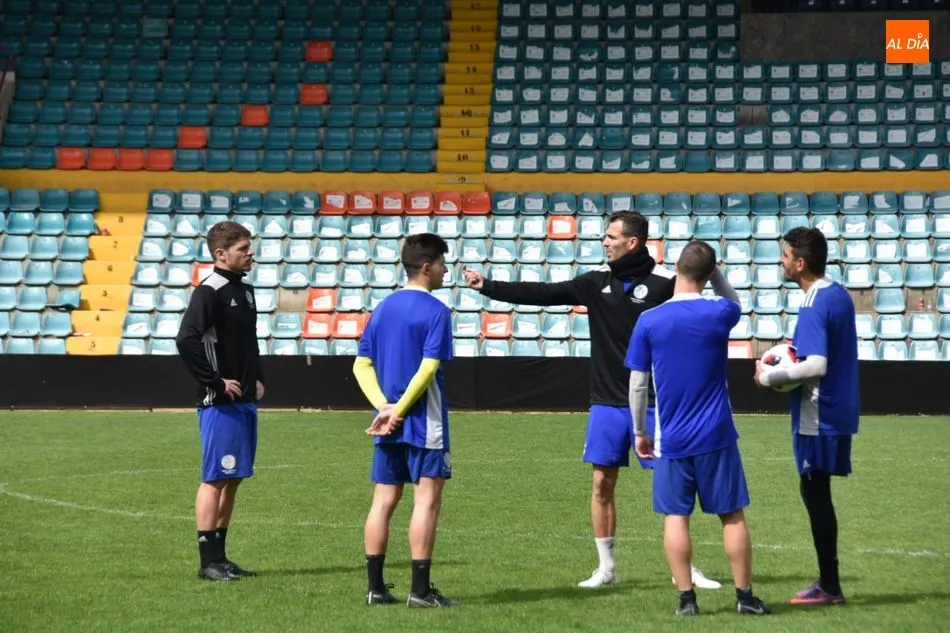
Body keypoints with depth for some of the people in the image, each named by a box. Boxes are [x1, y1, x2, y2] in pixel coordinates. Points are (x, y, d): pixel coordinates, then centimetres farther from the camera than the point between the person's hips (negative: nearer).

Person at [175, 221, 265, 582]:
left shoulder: (245, 290, 14)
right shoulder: (209, 292, -13)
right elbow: (186, 340, -23)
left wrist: (258, 378, 13)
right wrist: (216, 382, -19)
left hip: (245, 401, 9)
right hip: (220, 403, -9)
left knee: (233, 479, 12)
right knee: (215, 479, -4)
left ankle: (219, 555, 20)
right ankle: (208, 561, 2)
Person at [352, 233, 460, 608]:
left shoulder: (383, 308, 11)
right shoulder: (435, 311, -9)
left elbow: (361, 365, 7)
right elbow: (428, 368, -19)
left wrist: (384, 406, -2)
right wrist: (399, 410, -14)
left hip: (387, 424, 7)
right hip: (423, 422, -7)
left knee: (384, 501, 9)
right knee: (427, 500, -1)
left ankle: (376, 587, 12)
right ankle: (421, 590, -1)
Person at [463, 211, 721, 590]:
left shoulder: (664, 283, -9)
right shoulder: (597, 281, 4)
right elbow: (542, 294, 4)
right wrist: (487, 287, 0)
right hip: (607, 403, 4)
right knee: (602, 483, 6)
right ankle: (606, 567, 19)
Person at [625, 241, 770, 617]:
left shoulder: (649, 321, -6)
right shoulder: (719, 313, -5)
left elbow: (637, 384, -2)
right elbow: (735, 303, 22)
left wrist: (640, 432, 9)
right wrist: (714, 270, 14)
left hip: (671, 439, 0)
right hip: (716, 436, 0)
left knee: (675, 517, 6)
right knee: (732, 515, 9)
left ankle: (686, 598, 6)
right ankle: (744, 595, 14)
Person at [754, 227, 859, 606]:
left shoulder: (814, 306, -19)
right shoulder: (839, 294, 10)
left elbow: (816, 366, -27)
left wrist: (770, 376, -16)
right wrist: (799, 348, 11)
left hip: (818, 416, -9)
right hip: (838, 410, 9)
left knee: (814, 493, -1)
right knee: (817, 492, 14)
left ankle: (829, 587, 5)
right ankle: (828, 582, 20)